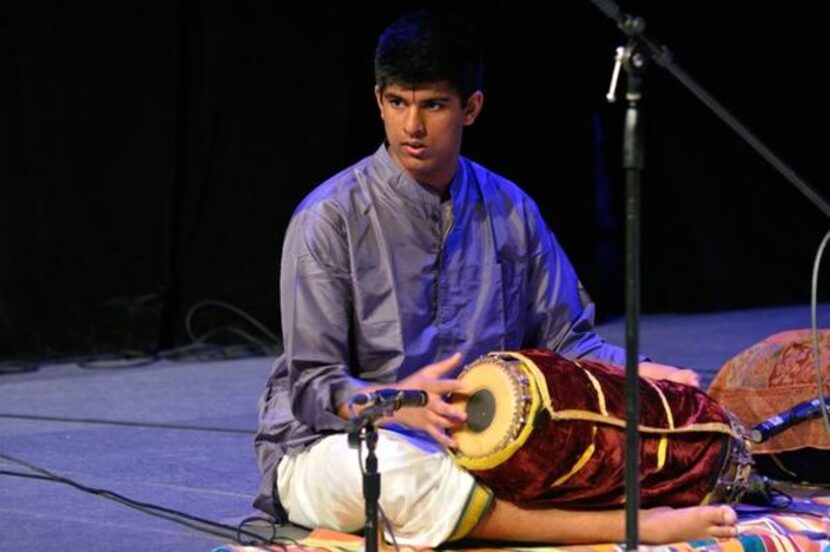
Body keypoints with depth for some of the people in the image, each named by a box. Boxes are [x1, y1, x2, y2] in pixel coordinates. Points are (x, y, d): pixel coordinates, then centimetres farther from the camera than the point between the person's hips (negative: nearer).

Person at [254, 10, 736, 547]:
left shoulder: (511, 211, 5)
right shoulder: (330, 218, -10)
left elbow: (565, 339, 10)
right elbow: (314, 385, -13)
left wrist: (645, 374, -12)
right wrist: (398, 405, -34)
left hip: (469, 443, 5)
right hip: (331, 447, -4)